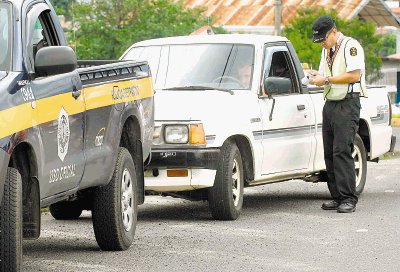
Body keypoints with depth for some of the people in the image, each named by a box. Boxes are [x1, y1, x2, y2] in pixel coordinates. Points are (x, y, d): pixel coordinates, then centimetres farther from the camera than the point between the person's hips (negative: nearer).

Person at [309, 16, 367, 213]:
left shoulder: (351, 46, -8)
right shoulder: (326, 50, 20)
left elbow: (354, 75, -18)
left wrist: (326, 80, -16)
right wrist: (316, 76, 4)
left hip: (347, 105, -9)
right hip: (330, 104, 9)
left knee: (342, 151, -15)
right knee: (330, 153, 4)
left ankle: (348, 199, -15)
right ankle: (337, 197, 7)